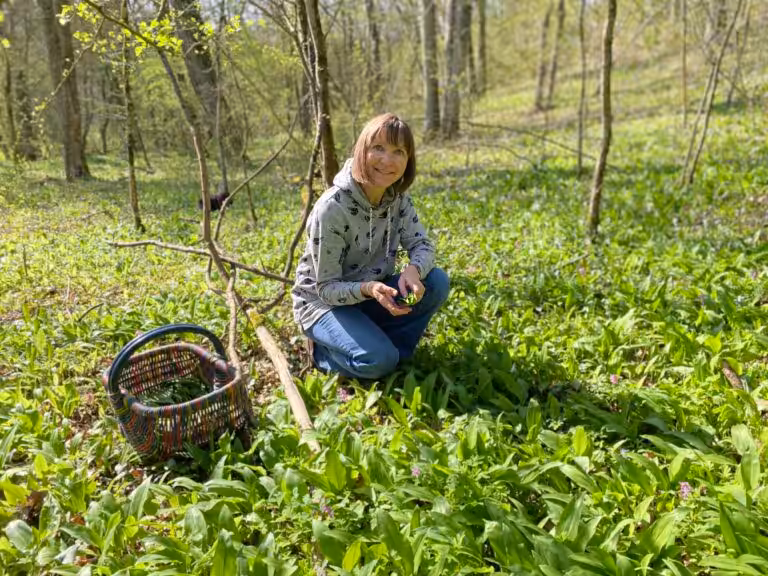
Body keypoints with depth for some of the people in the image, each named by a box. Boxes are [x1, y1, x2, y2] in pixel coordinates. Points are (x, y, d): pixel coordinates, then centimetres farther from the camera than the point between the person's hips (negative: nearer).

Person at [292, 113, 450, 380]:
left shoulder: (398, 198, -8)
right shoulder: (332, 208, -27)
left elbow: (422, 244, -6)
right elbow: (327, 288, -21)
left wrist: (413, 270, -30)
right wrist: (368, 289, -41)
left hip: (373, 291, 6)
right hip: (324, 302, -6)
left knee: (437, 282, -16)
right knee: (379, 360, -29)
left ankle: (387, 347, -1)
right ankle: (323, 351, 2)